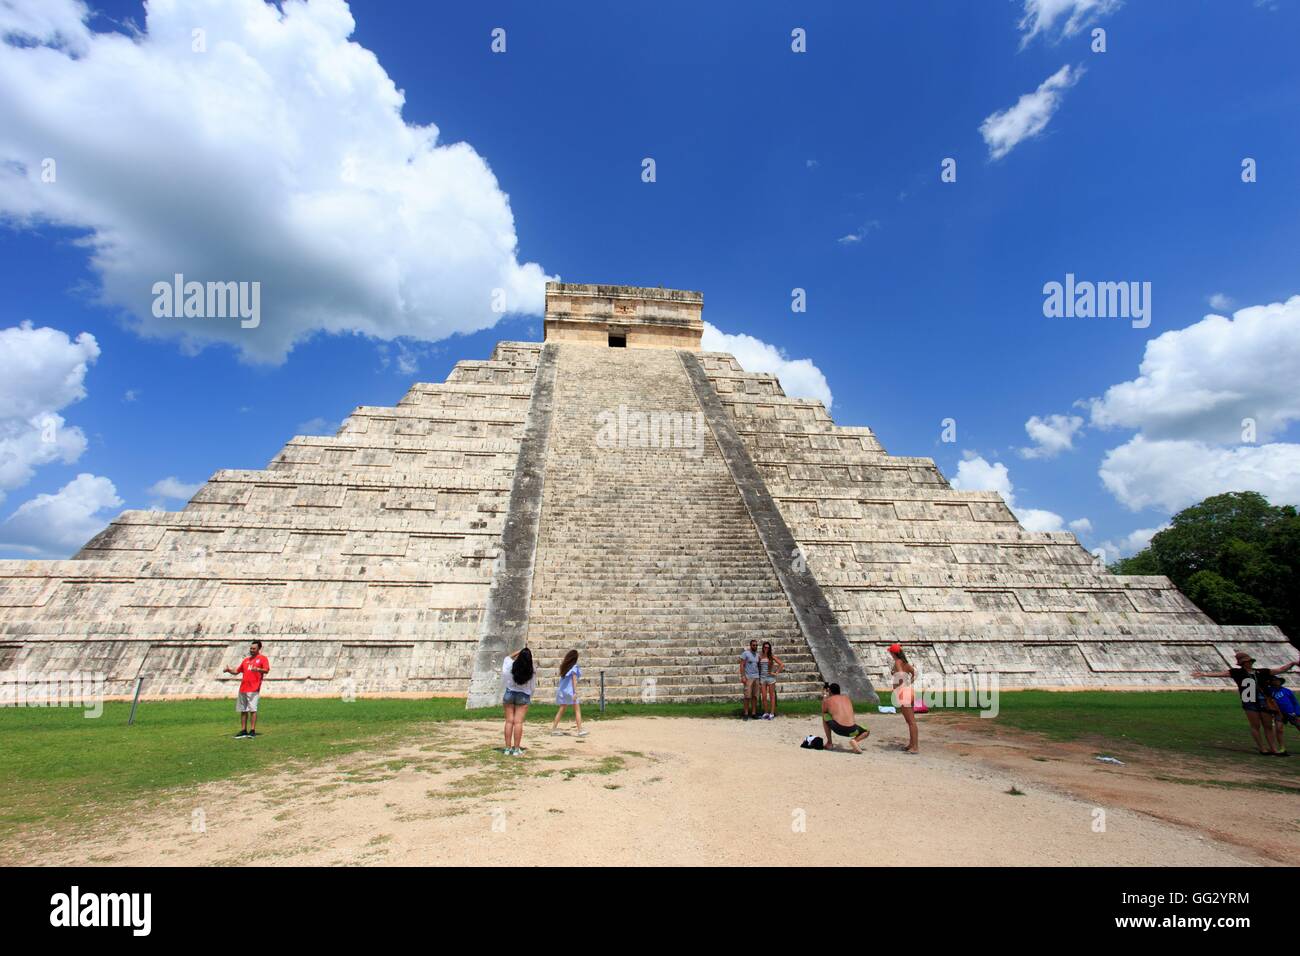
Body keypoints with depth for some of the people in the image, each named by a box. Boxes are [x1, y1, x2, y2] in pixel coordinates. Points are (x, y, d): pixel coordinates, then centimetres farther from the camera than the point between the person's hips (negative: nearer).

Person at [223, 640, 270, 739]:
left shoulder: (262, 658, 2)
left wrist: (258, 669, -32)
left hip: (254, 689, -7)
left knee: (253, 709, -10)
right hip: (243, 689, 7)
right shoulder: (246, 660, 21)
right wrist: (230, 670, 5)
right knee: (243, 710, 10)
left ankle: (252, 731, -6)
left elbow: (266, 670, -12)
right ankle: (243, 731, 18)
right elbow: (237, 671, 25)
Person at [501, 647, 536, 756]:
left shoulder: (511, 666, -12)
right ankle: (516, 749, -1)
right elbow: (531, 687, -4)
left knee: (509, 721, 7)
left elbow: (508, 658, 11)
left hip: (510, 694, 2)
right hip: (523, 696, -2)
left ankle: (508, 748, 9)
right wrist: (529, 698, 11)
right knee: (518, 722, -1)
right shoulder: (531, 672, -13)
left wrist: (518, 651, 8)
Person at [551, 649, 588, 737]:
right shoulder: (574, 667, -9)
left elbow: (562, 677, 4)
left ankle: (554, 729, 14)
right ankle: (580, 730, -6)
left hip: (562, 690, 7)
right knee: (577, 710, -2)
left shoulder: (564, 666, 11)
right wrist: (575, 692, -14)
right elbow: (574, 680, -13)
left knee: (561, 710, 12)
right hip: (570, 691, -7)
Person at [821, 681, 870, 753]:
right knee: (867, 732, 34)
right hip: (852, 730, 3)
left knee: (824, 717, 24)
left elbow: (824, 713, 28)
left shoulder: (827, 700, 11)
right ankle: (854, 740, 2)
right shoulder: (846, 697, 22)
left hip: (838, 729, -3)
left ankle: (829, 743, 21)